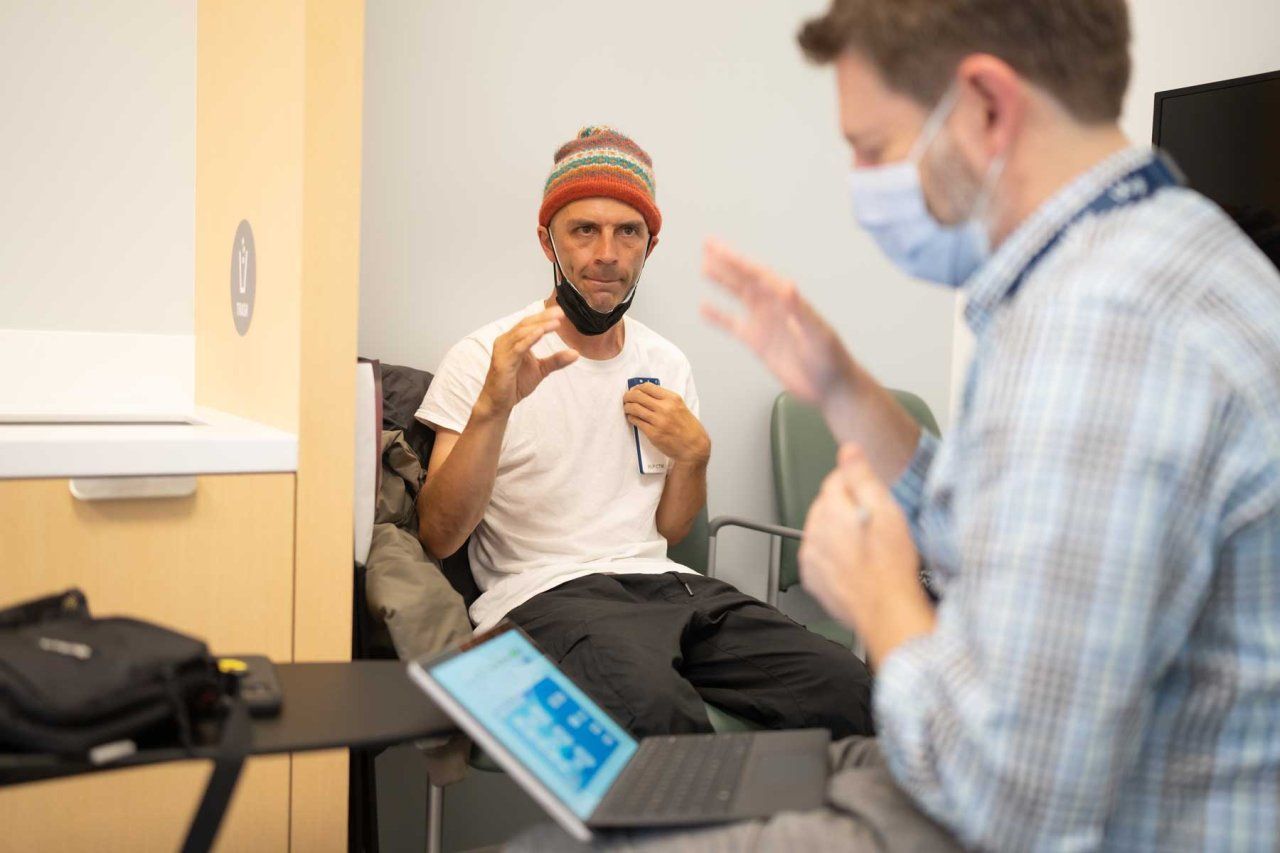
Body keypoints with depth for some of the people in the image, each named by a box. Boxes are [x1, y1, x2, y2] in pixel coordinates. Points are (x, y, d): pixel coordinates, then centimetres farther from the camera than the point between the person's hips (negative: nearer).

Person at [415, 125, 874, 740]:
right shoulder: (483, 358, 0)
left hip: (661, 581, 5)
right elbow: (438, 538, -9)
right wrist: (492, 408, -24)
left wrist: (693, 453, 1)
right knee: (658, 710, -38)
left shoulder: (666, 364, 16)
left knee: (843, 688, -20)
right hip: (545, 593, -5)